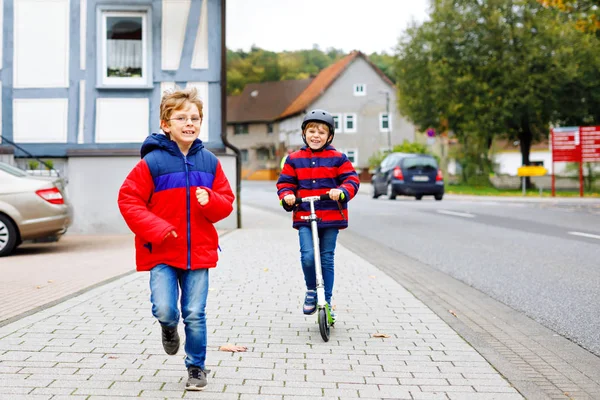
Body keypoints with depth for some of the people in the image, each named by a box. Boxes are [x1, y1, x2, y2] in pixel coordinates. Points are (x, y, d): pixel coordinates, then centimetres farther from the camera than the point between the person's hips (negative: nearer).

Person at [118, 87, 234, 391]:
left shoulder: (209, 162, 4)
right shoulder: (152, 162, -7)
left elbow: (226, 202, 11)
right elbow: (128, 199, -5)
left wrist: (210, 201, -13)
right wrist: (154, 228, -15)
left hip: (199, 251, 2)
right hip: (162, 252, -2)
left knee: (195, 315, 5)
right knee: (164, 310, -12)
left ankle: (196, 367, 25)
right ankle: (169, 329, 26)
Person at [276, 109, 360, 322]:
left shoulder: (337, 158, 3)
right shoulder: (294, 159, 7)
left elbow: (351, 180, 1)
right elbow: (285, 182, 10)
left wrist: (341, 191, -20)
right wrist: (287, 196, -11)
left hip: (331, 217, 0)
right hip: (304, 217, 0)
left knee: (327, 260, 6)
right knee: (308, 256, -16)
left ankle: (327, 302, 19)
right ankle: (311, 290, 11)